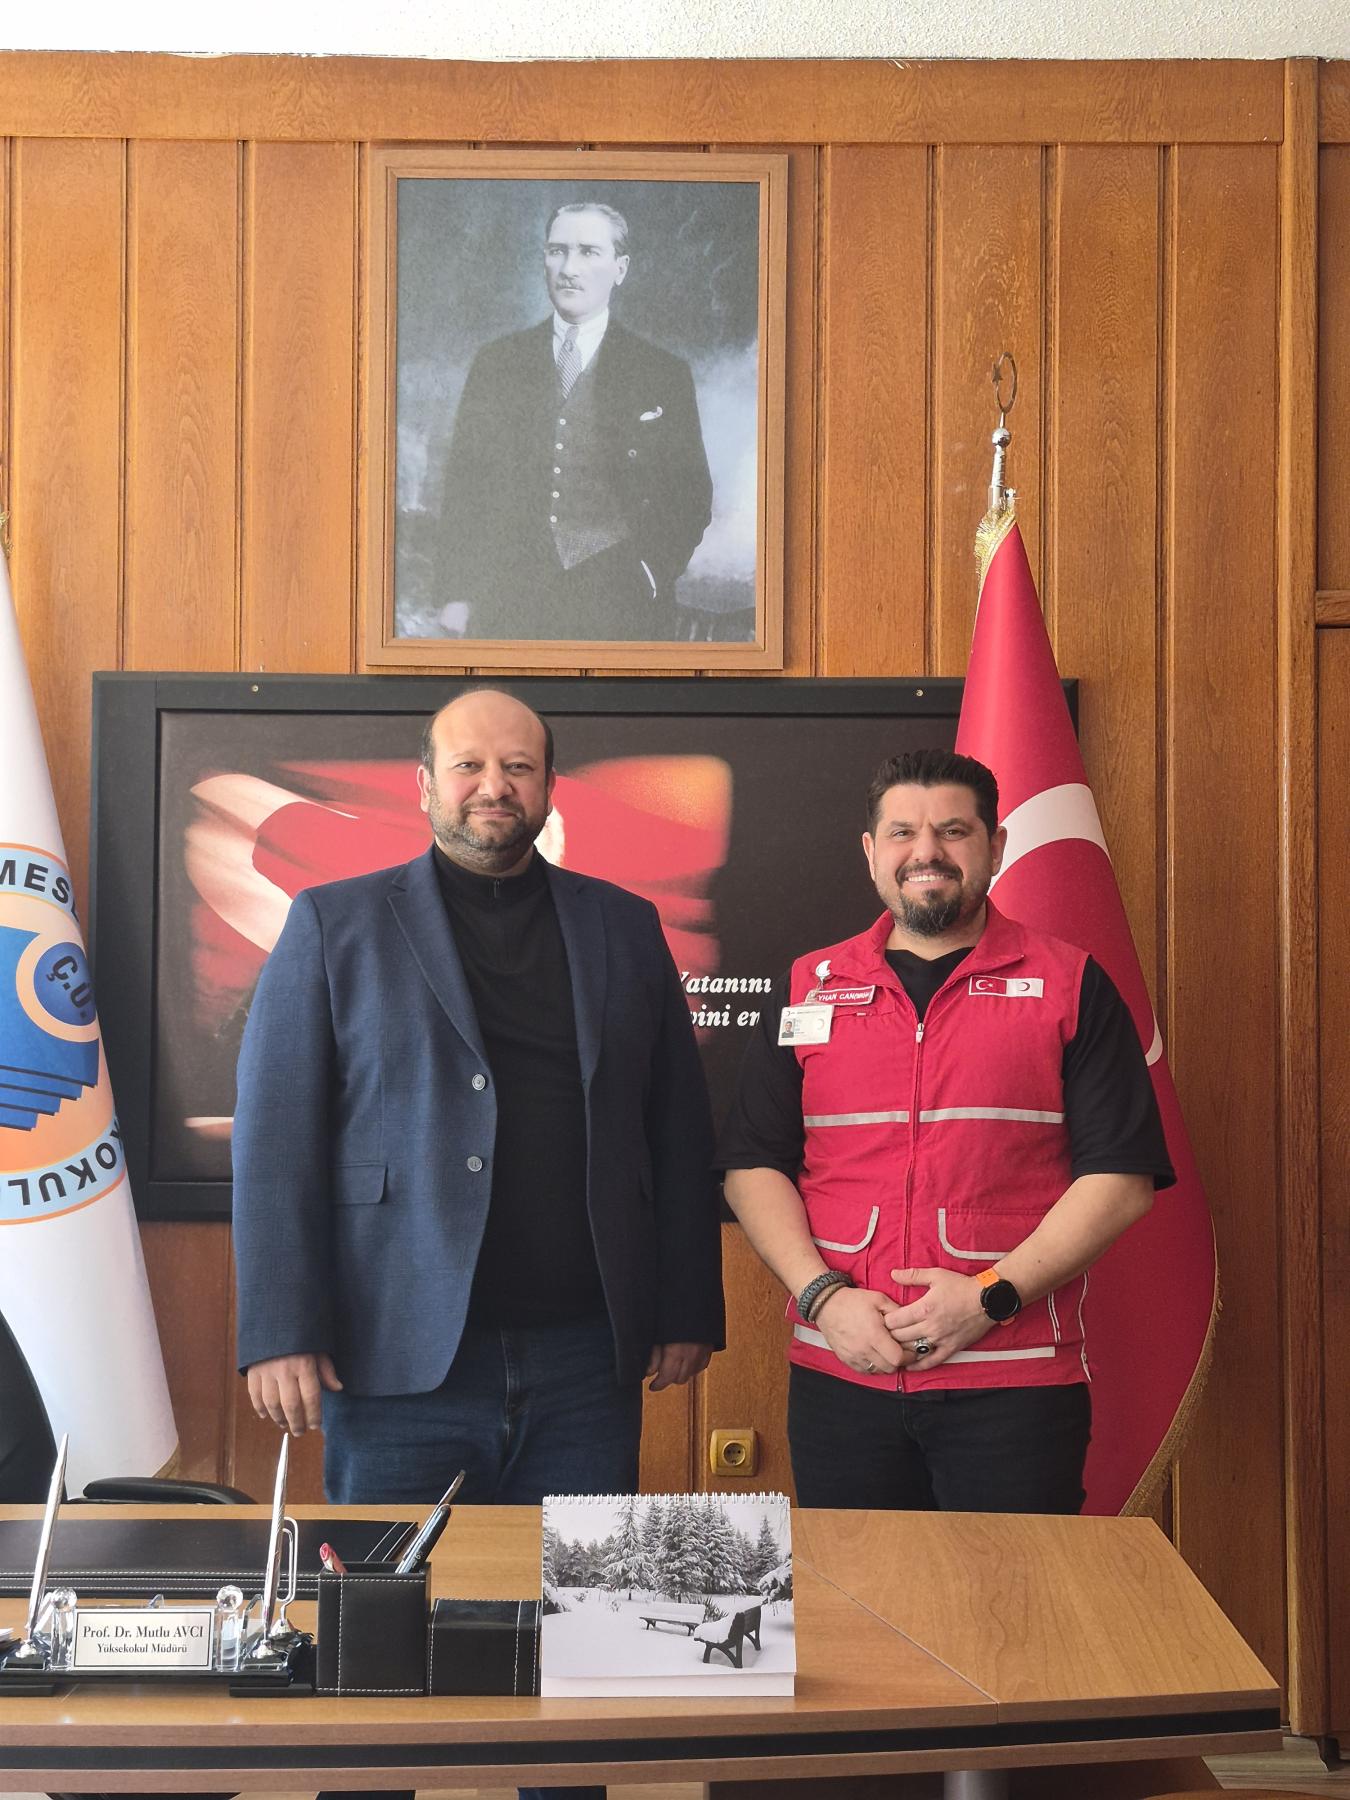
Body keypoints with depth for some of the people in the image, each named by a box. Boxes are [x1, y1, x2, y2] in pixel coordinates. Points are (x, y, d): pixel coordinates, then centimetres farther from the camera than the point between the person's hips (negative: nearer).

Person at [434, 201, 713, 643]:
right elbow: (464, 485, 10)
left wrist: (648, 579, -6)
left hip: (619, 608, -1)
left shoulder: (663, 375, 7)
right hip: (509, 607, 1)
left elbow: (689, 498, 7)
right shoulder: (496, 363, 12)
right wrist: (459, 593, 3)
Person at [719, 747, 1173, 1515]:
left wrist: (994, 1295, -13)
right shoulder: (808, 989, 11)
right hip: (840, 1380, 2)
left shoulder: (1071, 986, 3)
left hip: (1016, 1390, -2)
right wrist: (824, 1297, -8)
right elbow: (753, 1167, 8)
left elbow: (1121, 1179, -3)